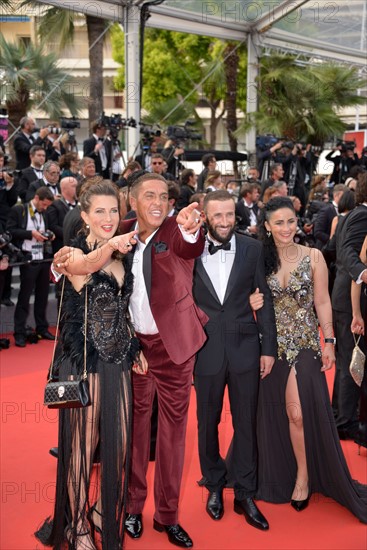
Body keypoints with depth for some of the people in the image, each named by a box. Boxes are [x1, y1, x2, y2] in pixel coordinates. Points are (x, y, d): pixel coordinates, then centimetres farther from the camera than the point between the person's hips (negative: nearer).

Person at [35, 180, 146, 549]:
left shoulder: (120, 257, 9)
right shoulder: (71, 254, -11)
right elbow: (86, 265, -36)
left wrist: (135, 349, 7)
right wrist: (110, 246, -57)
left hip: (119, 358, 6)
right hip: (83, 360, -6)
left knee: (119, 441, 13)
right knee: (82, 443, 6)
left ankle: (105, 512, 36)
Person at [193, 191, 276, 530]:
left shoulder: (252, 249, -2)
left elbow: (264, 299, 1)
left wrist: (269, 348, -1)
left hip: (245, 348, 0)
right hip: (206, 350, 0)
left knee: (246, 423, 10)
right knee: (208, 423, 14)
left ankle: (245, 494, 25)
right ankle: (215, 486, 35)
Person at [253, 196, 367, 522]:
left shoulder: (313, 257, -2)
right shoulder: (260, 260, 2)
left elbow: (322, 302, -1)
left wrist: (329, 341, -5)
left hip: (304, 344, -2)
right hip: (272, 345, 2)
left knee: (300, 412, -8)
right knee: (275, 412, 10)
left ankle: (304, 477, 12)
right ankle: (281, 474, 30)